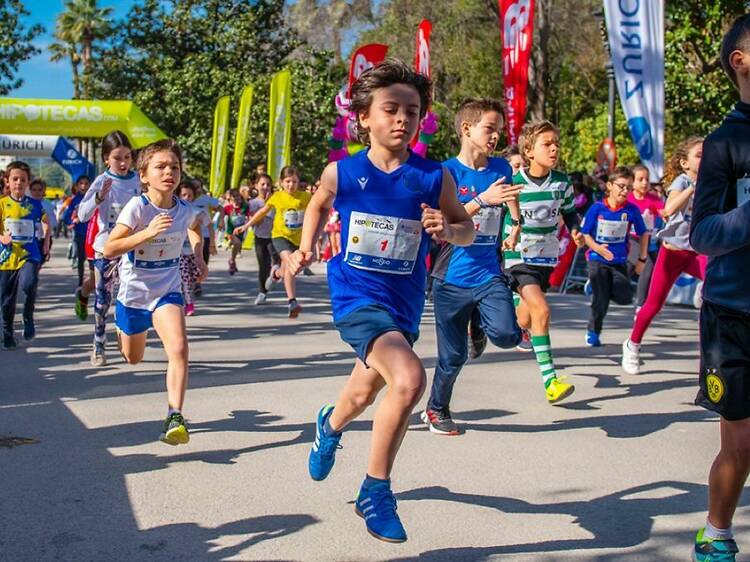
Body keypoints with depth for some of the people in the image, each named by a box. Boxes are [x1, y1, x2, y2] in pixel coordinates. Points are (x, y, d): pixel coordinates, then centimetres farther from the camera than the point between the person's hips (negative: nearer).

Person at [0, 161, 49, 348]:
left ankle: (28, 316, -4)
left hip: (29, 255, -1)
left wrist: (46, 241, 11)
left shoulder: (35, 204, 2)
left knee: (28, 283, -31)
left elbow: (45, 222, 21)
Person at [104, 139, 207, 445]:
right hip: (133, 292, -1)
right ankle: (122, 331, 58)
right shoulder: (137, 207, -20)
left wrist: (198, 256, 6)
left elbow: (195, 228, 19)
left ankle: (174, 418, -22)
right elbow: (108, 249, -26)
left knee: (179, 348, -24)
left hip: (167, 292, 1)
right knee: (133, 358, 20)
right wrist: (147, 233, -35)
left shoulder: (185, 209, -8)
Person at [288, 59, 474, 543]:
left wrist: (447, 229, -16)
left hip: (404, 302, 3)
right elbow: (319, 205, 18)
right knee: (409, 379, -27)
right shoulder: (341, 172, -5)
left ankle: (330, 426, 63)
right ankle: (377, 490, -6)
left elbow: (468, 229, 5)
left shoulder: (434, 178, -6)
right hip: (357, 296, -3)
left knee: (365, 393, 23)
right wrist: (306, 249, 7)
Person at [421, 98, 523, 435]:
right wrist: (483, 199, -25)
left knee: (506, 335, -21)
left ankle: (481, 323, 16)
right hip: (453, 278, -3)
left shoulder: (500, 168, 6)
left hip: (489, 275, 3)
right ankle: (436, 410, 31)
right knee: (453, 355, 6)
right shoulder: (447, 172, -7)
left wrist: (516, 223, 20)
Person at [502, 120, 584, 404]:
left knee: (526, 319, 12)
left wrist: (575, 231, -3)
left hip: (546, 256, 5)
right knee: (541, 310, -22)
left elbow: (569, 212, 15)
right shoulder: (512, 183, -13)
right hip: (518, 256, -5)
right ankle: (550, 380, -21)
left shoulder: (562, 183, -2)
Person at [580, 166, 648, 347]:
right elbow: (585, 234, -3)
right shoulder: (597, 208, -9)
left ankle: (599, 287, 20)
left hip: (620, 261, 2)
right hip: (598, 260, -2)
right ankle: (593, 332, 20)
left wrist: (642, 259, 6)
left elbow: (643, 234, 7)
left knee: (625, 298, -10)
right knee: (601, 302, -3)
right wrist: (597, 248, -21)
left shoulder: (632, 210, -5)